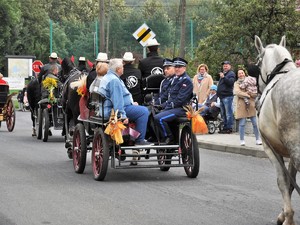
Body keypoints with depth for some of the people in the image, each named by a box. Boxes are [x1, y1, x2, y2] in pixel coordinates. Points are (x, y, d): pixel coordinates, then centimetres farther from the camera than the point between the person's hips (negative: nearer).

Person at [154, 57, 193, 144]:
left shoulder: (186, 80, -10)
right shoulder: (175, 79, 20)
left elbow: (181, 99, -18)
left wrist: (168, 106, -16)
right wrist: (164, 105, 6)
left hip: (181, 108, -9)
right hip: (172, 107, 9)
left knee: (158, 118, -27)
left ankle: (169, 138, -13)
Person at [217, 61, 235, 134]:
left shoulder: (231, 74, -3)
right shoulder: (223, 73, 23)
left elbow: (230, 82, -19)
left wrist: (223, 77, -27)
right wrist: (218, 93, 18)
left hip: (227, 96, -9)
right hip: (222, 96, 9)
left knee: (228, 113, -10)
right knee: (223, 114, 12)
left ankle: (229, 128, -10)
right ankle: (225, 127, 17)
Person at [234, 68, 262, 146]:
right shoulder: (237, 83, 10)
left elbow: (256, 93, 6)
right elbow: (237, 92, -10)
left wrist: (250, 93, -13)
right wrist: (247, 95, -12)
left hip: (251, 105, 2)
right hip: (241, 106, -2)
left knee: (255, 123, 1)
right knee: (242, 124, -2)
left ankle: (258, 139, 9)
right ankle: (242, 140, 6)